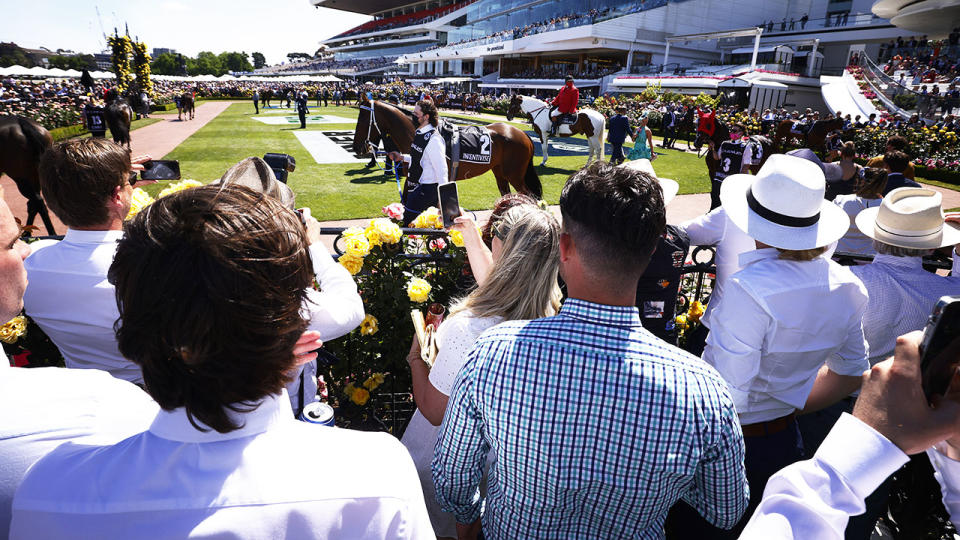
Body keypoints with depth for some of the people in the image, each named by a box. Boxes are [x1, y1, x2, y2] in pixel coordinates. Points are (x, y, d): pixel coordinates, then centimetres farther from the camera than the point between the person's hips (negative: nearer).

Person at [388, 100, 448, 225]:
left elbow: (441, 171, -22)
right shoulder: (419, 133, 8)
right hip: (413, 187, 10)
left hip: (426, 190, -10)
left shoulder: (434, 140, -22)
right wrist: (401, 157, 15)